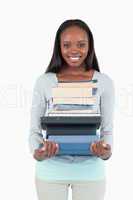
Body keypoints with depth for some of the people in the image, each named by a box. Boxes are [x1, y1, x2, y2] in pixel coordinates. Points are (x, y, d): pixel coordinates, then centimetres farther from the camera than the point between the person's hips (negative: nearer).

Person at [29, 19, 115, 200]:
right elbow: (35, 129, -1)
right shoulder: (44, 82, -4)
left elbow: (107, 129, -1)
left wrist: (107, 152, -20)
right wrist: (37, 152, -20)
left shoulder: (104, 82, -3)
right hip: (51, 170, 0)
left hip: (90, 171, 0)